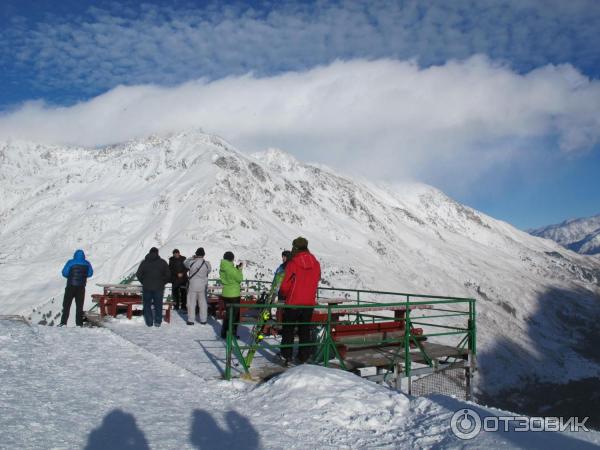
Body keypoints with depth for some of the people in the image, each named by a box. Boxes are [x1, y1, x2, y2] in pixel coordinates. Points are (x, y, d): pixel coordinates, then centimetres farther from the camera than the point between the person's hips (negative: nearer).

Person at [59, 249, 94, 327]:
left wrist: (71, 276, 11)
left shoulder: (70, 262, -8)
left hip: (71, 286, -2)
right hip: (81, 287, 2)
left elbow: (64, 273, -7)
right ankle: (79, 323, 7)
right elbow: (90, 274, 9)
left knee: (66, 304, 6)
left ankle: (63, 322, 2)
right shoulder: (87, 264, 0)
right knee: (79, 305, 9)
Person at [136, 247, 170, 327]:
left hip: (147, 288, 0)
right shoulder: (162, 262, 0)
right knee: (158, 304, 11)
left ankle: (149, 322, 9)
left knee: (147, 305, 11)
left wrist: (144, 282, 11)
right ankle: (158, 321, 9)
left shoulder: (144, 262, -1)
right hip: (159, 288, 0)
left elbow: (138, 274, -2)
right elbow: (168, 275, -1)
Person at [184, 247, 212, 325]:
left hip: (193, 286, -2)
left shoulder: (191, 263, -15)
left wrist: (192, 257, 16)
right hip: (203, 286, 2)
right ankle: (203, 320, 19)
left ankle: (190, 320, 12)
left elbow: (185, 263, 6)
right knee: (203, 303, 13)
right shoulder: (207, 264, -10)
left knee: (191, 303, 8)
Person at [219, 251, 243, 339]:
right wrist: (240, 269, 1)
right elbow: (239, 279, -11)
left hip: (225, 294, 8)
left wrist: (237, 269, 8)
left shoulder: (222, 268, 3)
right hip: (234, 294, -8)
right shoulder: (231, 269, -22)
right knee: (234, 314, 5)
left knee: (228, 313, 19)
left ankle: (224, 333, 22)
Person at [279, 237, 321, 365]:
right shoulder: (316, 264, 0)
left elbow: (285, 286, -11)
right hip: (309, 303, 4)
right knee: (305, 330, 13)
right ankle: (303, 357, 16)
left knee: (288, 330, 10)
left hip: (293, 302, -4)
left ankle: (286, 356, 10)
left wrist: (283, 294, 9)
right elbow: (316, 282, 10)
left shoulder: (292, 264, -15)